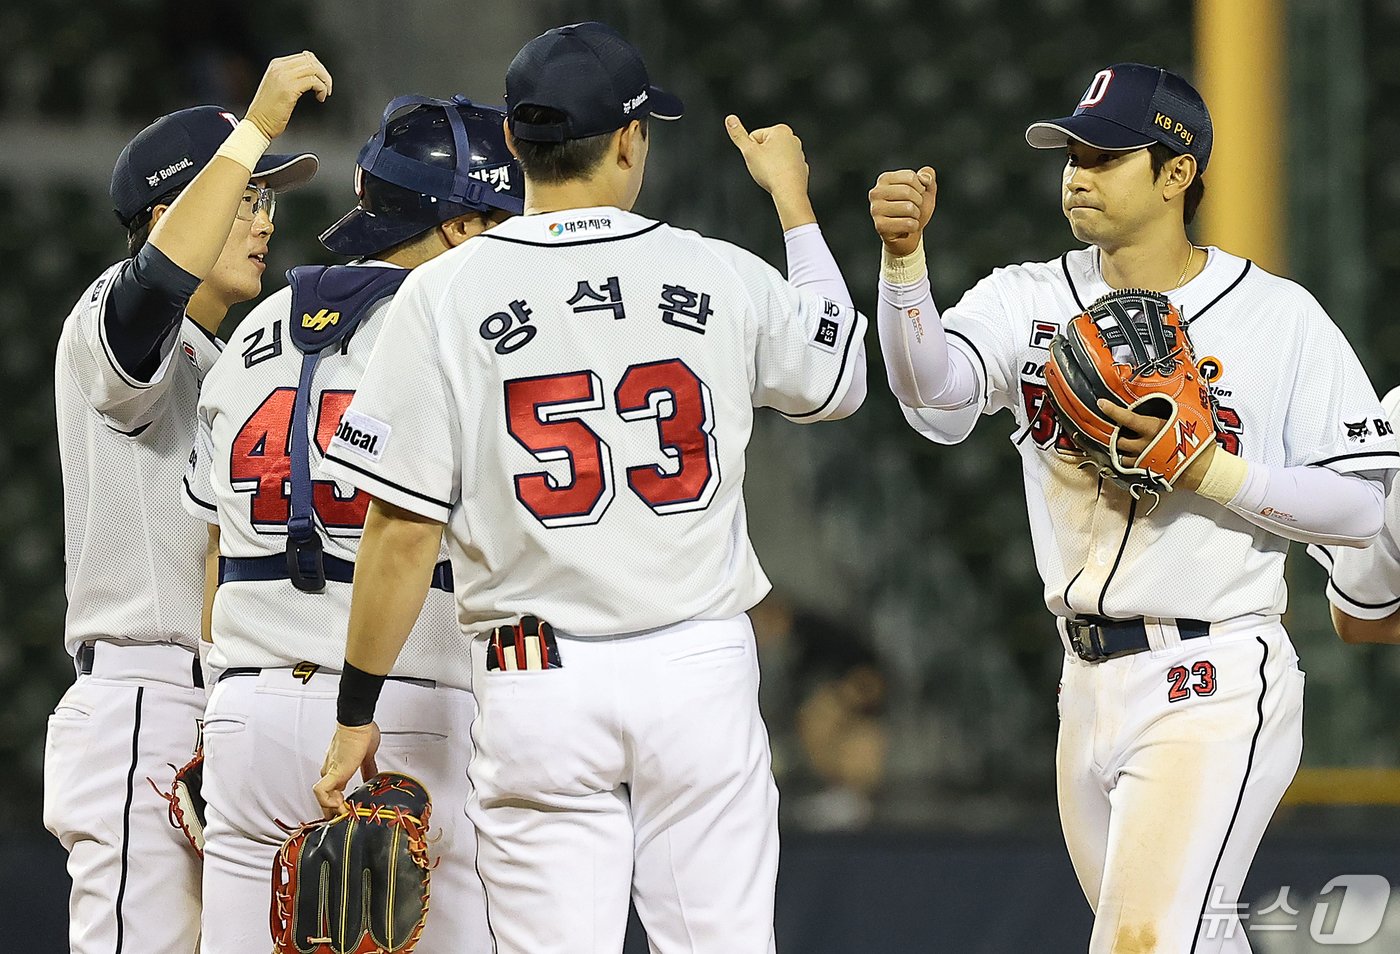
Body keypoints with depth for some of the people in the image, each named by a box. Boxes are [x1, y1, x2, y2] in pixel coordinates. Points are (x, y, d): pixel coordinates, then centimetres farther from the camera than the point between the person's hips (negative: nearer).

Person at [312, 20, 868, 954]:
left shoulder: (445, 296, -5)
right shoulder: (723, 279, 1)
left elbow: (403, 531, -6)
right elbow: (838, 376, 22)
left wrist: (358, 707, 3)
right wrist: (792, 197, 32)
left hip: (540, 686, -1)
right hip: (702, 667, 1)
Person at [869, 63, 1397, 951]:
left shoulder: (1280, 318, -4)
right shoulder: (1029, 301, 6)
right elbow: (935, 395, -14)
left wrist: (1212, 474, -17)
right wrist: (904, 254, -28)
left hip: (1214, 686, -6)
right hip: (1089, 683, 6)